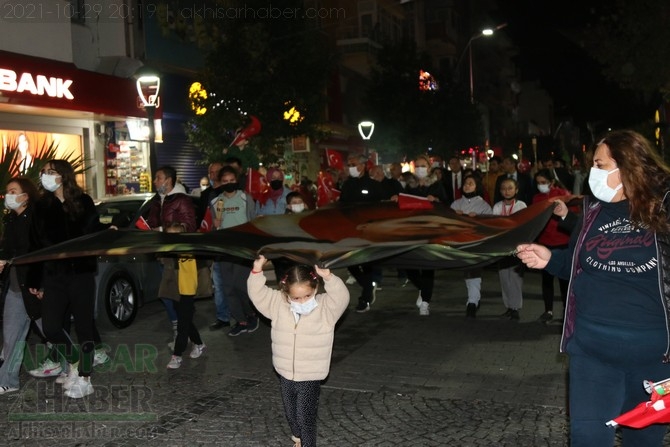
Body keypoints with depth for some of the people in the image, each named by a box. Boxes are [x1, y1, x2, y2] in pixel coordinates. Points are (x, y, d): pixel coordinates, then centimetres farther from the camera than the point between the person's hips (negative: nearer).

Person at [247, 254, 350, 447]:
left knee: (306, 418, 0)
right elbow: (257, 294, -7)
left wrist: (329, 278, -48)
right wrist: (257, 270, -22)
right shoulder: (278, 304, -7)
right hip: (285, 375, 4)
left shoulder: (325, 307, -15)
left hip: (310, 378, -4)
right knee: (291, 414, 23)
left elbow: (341, 298, -32)